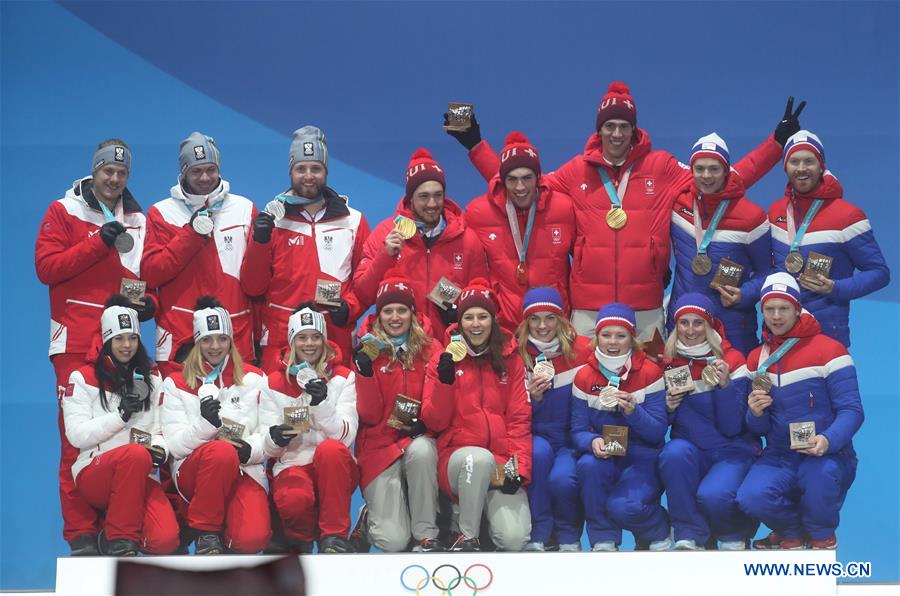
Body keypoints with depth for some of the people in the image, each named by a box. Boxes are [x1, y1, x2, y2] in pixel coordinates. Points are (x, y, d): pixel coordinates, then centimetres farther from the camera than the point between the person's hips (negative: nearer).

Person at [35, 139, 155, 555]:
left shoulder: (137, 220, 17)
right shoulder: (63, 212, 5)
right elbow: (46, 267, -7)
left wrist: (148, 303, 3)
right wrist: (98, 242, -14)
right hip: (77, 342, -4)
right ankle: (81, 533, -7)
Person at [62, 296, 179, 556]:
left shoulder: (151, 378, 15)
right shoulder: (84, 378, 2)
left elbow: (159, 427, 12)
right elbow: (76, 435, -7)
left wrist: (159, 448, -11)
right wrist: (121, 414, -16)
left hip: (139, 476, 3)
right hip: (94, 472, -3)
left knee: (165, 541, -25)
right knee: (137, 454, -38)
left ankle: (116, 531, 10)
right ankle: (119, 541, -21)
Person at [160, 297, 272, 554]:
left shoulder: (254, 378, 9)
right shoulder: (176, 383, 5)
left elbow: (269, 433, 4)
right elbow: (174, 444, -4)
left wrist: (251, 450, -20)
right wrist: (205, 423, -25)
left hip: (244, 470, 1)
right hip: (193, 470, -1)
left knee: (251, 539, -28)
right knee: (222, 451, -38)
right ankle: (205, 531, -16)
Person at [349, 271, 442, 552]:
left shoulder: (429, 350, 3)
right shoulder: (368, 351, 0)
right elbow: (370, 416, -7)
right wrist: (365, 371, -19)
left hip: (419, 442, 2)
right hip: (380, 446, -2)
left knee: (422, 450, -37)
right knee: (393, 542, -18)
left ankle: (426, 534, -19)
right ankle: (370, 518, 19)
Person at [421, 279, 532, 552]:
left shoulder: (511, 361, 9)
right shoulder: (443, 359, 6)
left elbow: (520, 420, 6)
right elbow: (434, 422, -1)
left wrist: (519, 469, -8)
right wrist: (445, 380, -16)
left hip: (501, 466, 1)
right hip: (457, 456, -1)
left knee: (514, 540, -21)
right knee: (480, 457, -39)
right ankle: (467, 534, -17)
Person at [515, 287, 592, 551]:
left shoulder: (582, 351, -5)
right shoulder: (517, 354, -2)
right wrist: (532, 398, -19)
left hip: (572, 441, -1)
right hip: (534, 438, 1)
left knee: (562, 478, -30)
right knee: (538, 451, -33)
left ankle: (569, 537, 3)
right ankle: (538, 536, -17)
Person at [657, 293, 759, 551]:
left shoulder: (732, 362, -8)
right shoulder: (668, 363, 2)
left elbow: (731, 428, -12)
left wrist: (725, 385, -25)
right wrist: (668, 407, -14)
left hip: (732, 454, -3)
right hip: (689, 453, 3)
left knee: (713, 495, -33)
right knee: (675, 451, -32)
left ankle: (734, 536, 5)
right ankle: (690, 537, -17)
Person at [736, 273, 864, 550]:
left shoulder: (829, 350, -8)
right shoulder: (757, 359, 9)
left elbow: (852, 410, -14)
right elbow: (758, 429, 10)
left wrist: (828, 440, -33)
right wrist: (756, 414, -14)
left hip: (827, 457, -3)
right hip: (779, 459, 3)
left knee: (821, 472, -39)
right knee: (751, 497, -27)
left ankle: (821, 537, -5)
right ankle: (792, 532, 9)